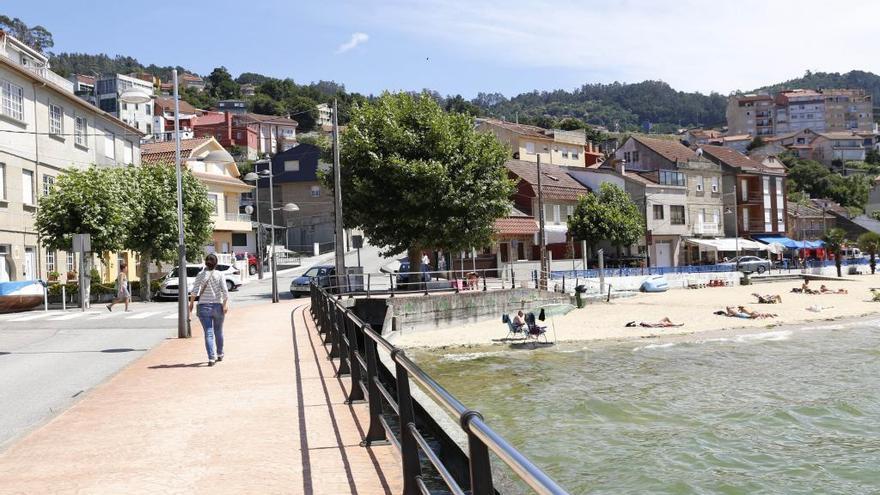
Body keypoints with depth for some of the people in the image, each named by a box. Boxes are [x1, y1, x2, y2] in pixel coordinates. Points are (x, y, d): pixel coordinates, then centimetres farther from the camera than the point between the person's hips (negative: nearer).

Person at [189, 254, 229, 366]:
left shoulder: (200, 275, -1)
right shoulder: (220, 275, -2)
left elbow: (194, 291, -6)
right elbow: (225, 291, -12)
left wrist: (191, 303, 4)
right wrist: (226, 304, -11)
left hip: (204, 307, -1)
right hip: (217, 306, 1)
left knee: (208, 333, -3)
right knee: (218, 331, 18)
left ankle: (211, 358, -15)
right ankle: (220, 354, 34)